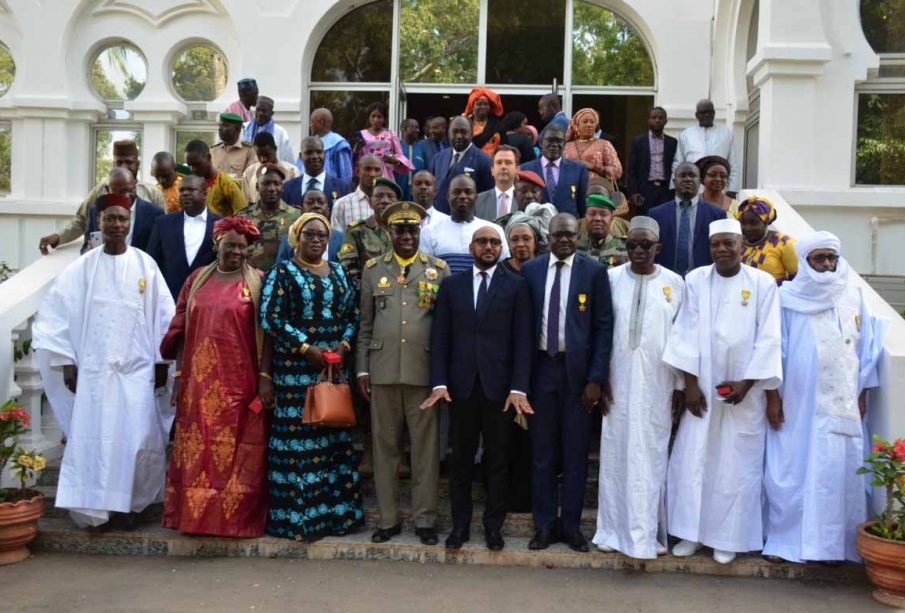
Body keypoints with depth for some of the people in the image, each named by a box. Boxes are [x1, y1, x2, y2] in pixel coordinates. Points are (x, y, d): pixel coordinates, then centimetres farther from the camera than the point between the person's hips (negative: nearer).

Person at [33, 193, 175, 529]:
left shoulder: (145, 264, 3)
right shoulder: (82, 267, 2)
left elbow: (162, 315, 5)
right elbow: (56, 314, 4)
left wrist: (162, 362, 2)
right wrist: (66, 362, -1)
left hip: (137, 368, 0)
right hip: (93, 368, 0)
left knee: (139, 438, -4)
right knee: (92, 437, -2)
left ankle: (129, 504, 14)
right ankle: (92, 508, 12)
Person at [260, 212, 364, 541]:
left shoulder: (339, 272, 15)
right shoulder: (282, 273, 1)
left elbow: (353, 312, 13)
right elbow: (270, 317, -8)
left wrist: (343, 344, -5)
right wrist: (307, 348, -13)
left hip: (335, 364, 5)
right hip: (295, 367, -5)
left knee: (335, 436, 6)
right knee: (297, 436, -4)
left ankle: (335, 510, 15)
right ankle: (295, 516, 4)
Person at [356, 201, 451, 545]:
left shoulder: (439, 270, 6)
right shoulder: (373, 269, 11)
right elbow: (365, 324, 11)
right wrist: (362, 369, 5)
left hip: (424, 371, -1)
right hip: (383, 371, 2)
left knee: (425, 446, 2)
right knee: (385, 445, 7)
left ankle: (424, 519, 13)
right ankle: (388, 519, 17)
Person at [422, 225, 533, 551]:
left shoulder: (516, 286, 4)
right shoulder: (451, 286, 9)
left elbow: (523, 340, -2)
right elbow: (440, 338, 5)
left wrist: (519, 388, -10)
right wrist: (439, 383, -5)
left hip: (499, 386, -1)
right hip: (461, 385, 1)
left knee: (498, 459, 7)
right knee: (461, 458, 8)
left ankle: (493, 525, 19)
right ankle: (460, 524, 20)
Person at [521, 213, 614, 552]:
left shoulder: (594, 271, -1)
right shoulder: (530, 270, 4)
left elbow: (604, 326, -2)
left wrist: (597, 378, -8)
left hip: (578, 370, -1)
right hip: (541, 367, 1)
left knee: (576, 451, 7)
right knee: (542, 450, 8)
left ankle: (571, 525, 19)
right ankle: (544, 524, 19)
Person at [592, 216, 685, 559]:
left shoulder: (674, 283, 3)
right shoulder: (611, 279, 2)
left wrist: (680, 385, 1)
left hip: (657, 385, 0)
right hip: (618, 382, 0)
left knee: (652, 456, 4)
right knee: (615, 453, 5)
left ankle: (648, 534, 12)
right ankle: (614, 530, 16)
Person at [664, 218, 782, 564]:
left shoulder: (763, 283, -3)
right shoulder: (696, 280, 1)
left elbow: (768, 338, -4)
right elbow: (688, 332, -2)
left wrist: (747, 382, -11)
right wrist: (690, 384, -6)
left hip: (744, 390, -1)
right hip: (703, 387, 1)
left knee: (735, 465, 5)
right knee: (692, 459, 2)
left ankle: (727, 537, 18)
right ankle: (692, 532, 16)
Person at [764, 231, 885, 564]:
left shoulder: (853, 296, 6)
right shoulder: (787, 299, -1)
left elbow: (865, 346, 11)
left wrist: (862, 394, 8)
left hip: (841, 404, 2)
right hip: (795, 403, -2)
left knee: (837, 471, 2)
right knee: (790, 470, 1)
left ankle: (830, 542, 14)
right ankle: (784, 539, 11)